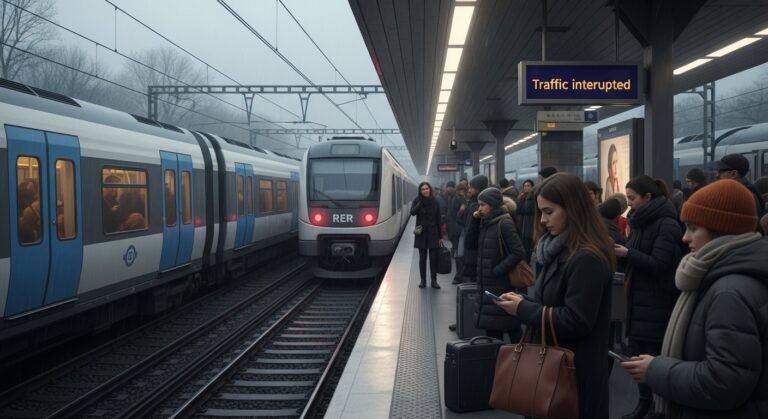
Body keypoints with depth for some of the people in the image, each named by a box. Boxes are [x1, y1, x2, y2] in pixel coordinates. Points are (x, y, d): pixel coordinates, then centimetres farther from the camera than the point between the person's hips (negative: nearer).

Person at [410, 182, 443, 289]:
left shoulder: (435, 202, 1)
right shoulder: (417, 201, -1)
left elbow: (438, 219, 3)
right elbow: (412, 212, -18)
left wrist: (440, 236, 2)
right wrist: (421, 203, -27)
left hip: (433, 233, 0)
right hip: (421, 233, 0)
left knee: (433, 258, 0)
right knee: (422, 258, 5)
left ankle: (434, 280, 8)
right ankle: (423, 280, 13)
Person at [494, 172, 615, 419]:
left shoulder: (587, 259, -21)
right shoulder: (559, 249, 7)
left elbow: (575, 321, -24)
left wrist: (523, 309, -17)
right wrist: (524, 302, -4)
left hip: (577, 369, -9)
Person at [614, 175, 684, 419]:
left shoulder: (667, 225, -13)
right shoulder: (641, 222, 13)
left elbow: (658, 264, -19)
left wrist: (626, 253, -17)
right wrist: (618, 251, -1)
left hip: (657, 303, -8)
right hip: (638, 298, 8)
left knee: (656, 356, -4)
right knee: (638, 353, 9)